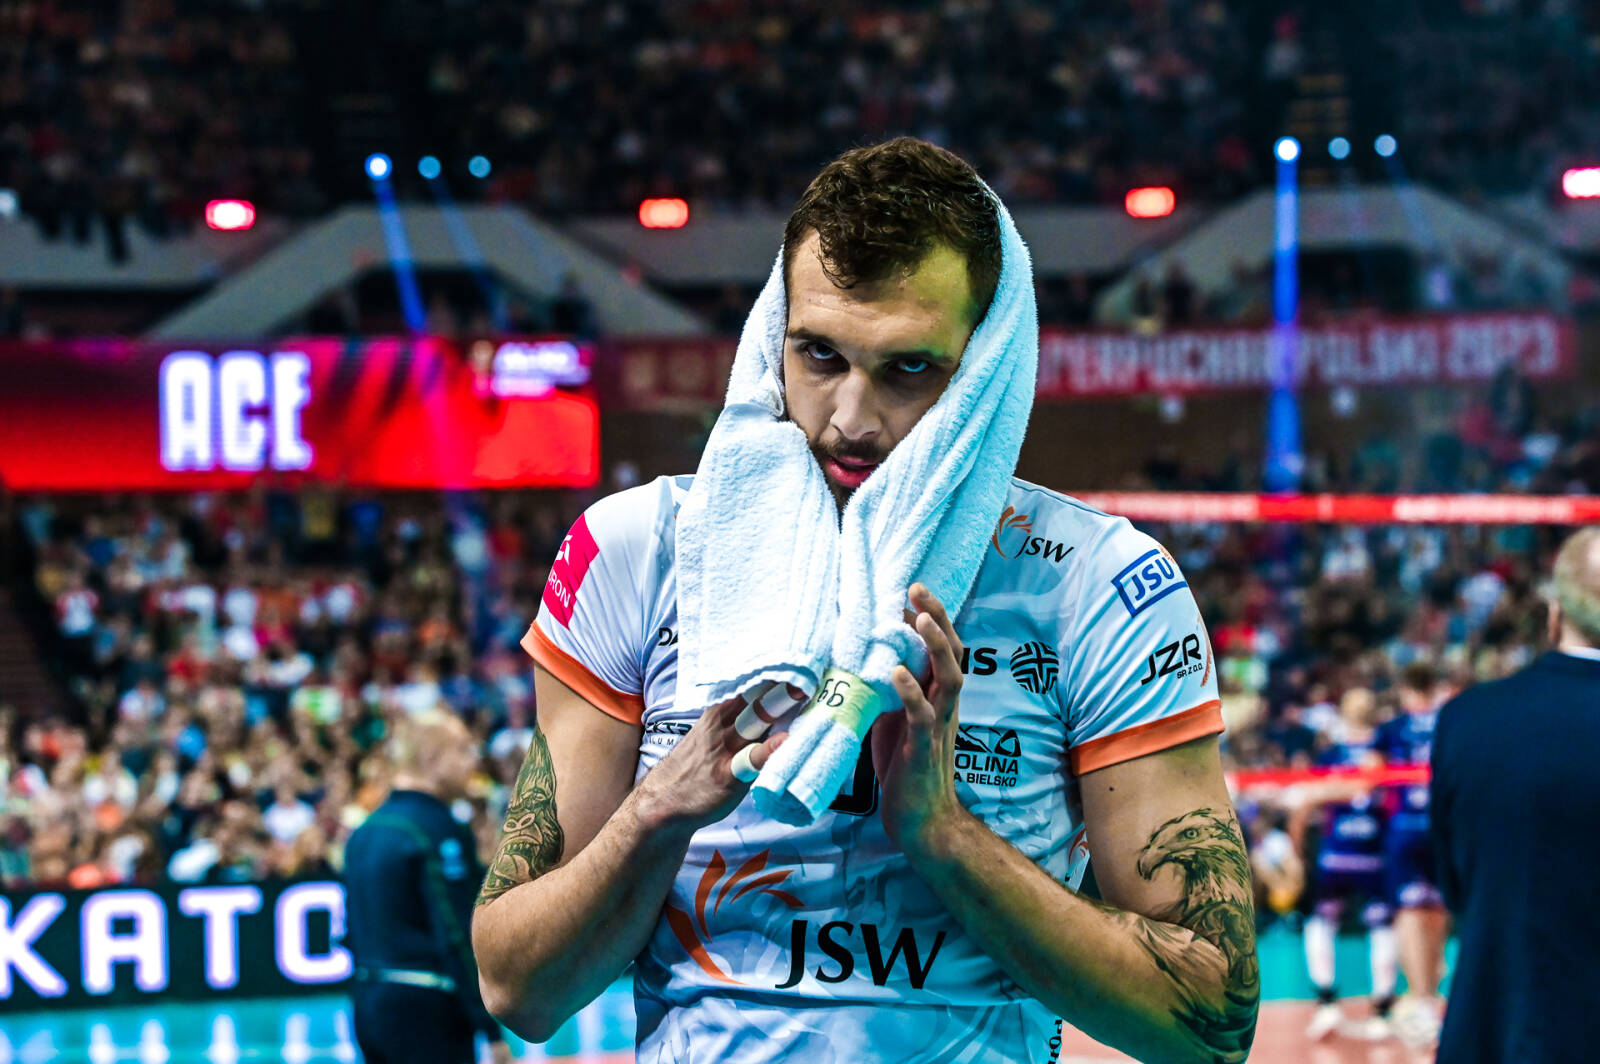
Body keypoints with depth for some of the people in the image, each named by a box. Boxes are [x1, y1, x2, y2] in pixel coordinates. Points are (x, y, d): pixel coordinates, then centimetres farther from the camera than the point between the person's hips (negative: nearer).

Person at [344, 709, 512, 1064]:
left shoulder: (364, 832, 13)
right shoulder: (442, 833, -14)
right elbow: (459, 938, -19)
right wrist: (491, 1027, -16)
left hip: (368, 1007, 9)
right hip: (426, 1008, -9)